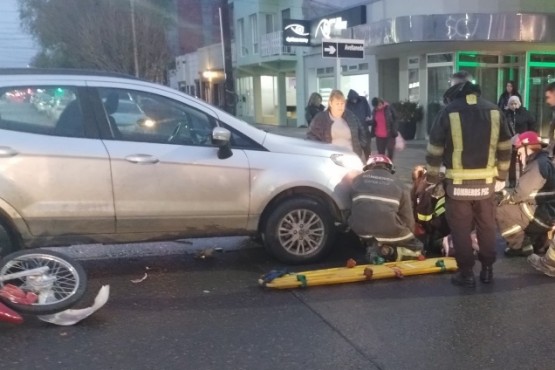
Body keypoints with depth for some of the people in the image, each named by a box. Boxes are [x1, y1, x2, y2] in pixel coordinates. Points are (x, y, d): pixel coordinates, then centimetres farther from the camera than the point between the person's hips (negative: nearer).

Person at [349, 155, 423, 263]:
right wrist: (410, 235, 32)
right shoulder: (399, 184, 10)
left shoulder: (358, 179, 16)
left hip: (361, 230, 2)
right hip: (389, 232, -1)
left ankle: (375, 246, 8)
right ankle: (389, 250, -4)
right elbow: (408, 219, 11)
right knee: (417, 248, 24)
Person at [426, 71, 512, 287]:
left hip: (458, 184, -3)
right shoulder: (494, 111, 3)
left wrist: (432, 179, 6)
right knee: (487, 227, 16)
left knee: (461, 230, 7)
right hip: (487, 182, 3)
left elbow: (435, 150, -5)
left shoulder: (448, 112, -8)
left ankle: (466, 274, 12)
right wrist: (501, 177, 18)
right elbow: (505, 149, 8)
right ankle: (487, 270, 26)